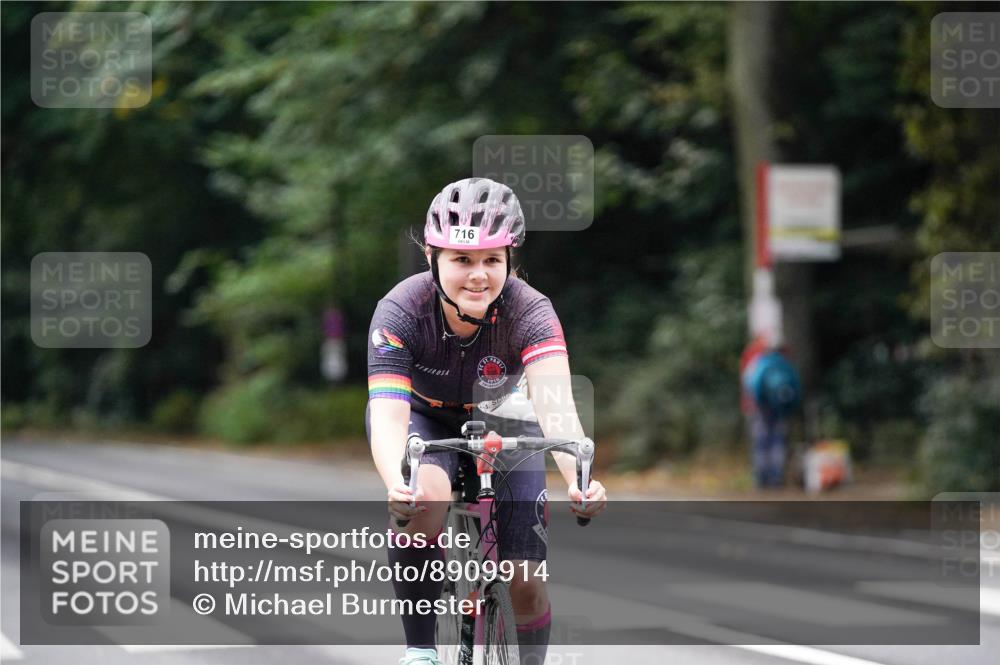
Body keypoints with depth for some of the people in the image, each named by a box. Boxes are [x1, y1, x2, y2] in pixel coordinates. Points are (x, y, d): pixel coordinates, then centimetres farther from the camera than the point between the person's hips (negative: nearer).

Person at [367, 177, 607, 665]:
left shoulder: (529, 312, -31)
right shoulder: (401, 311, -32)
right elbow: (387, 415, -43)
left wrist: (579, 479, -66)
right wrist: (397, 486, -64)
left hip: (501, 424, 1)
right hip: (423, 418, -1)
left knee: (525, 583, -10)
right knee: (424, 498, -36)